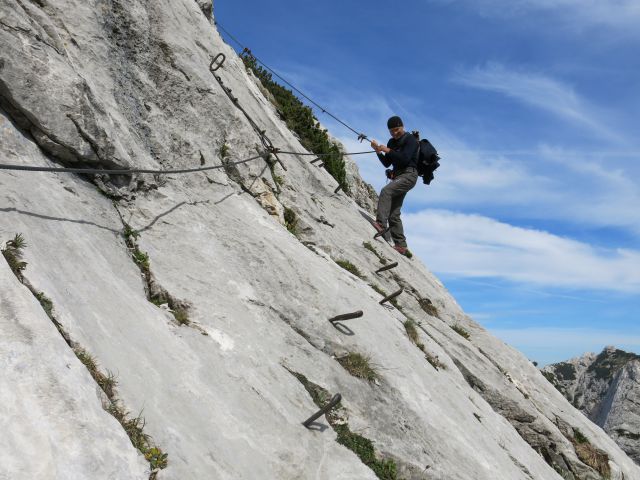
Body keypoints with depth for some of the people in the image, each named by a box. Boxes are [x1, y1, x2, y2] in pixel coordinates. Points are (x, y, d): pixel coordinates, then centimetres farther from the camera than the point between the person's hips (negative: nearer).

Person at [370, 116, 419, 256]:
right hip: (397, 176, 8)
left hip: (408, 174, -8)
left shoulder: (411, 139, -3)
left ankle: (381, 224, -45)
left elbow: (405, 159, -18)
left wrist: (389, 151, -18)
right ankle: (401, 245, 4)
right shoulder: (392, 142, 19)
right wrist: (379, 152, 0)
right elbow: (387, 163, 15)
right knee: (393, 213, 2)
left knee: (385, 191, -33)